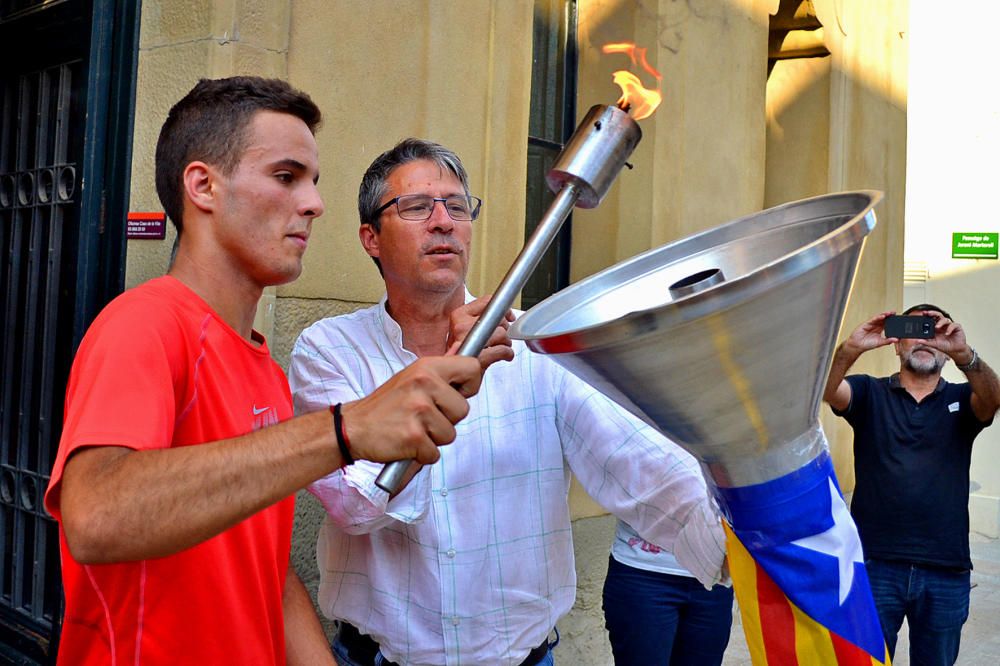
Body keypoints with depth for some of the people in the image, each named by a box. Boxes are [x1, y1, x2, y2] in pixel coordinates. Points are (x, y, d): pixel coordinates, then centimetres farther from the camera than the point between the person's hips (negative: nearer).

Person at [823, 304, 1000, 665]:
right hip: (875, 564, -1)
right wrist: (851, 348, -35)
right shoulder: (870, 393, 4)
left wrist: (963, 352, -35)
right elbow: (825, 389, -16)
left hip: (947, 571, 2)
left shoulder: (961, 400, 7)